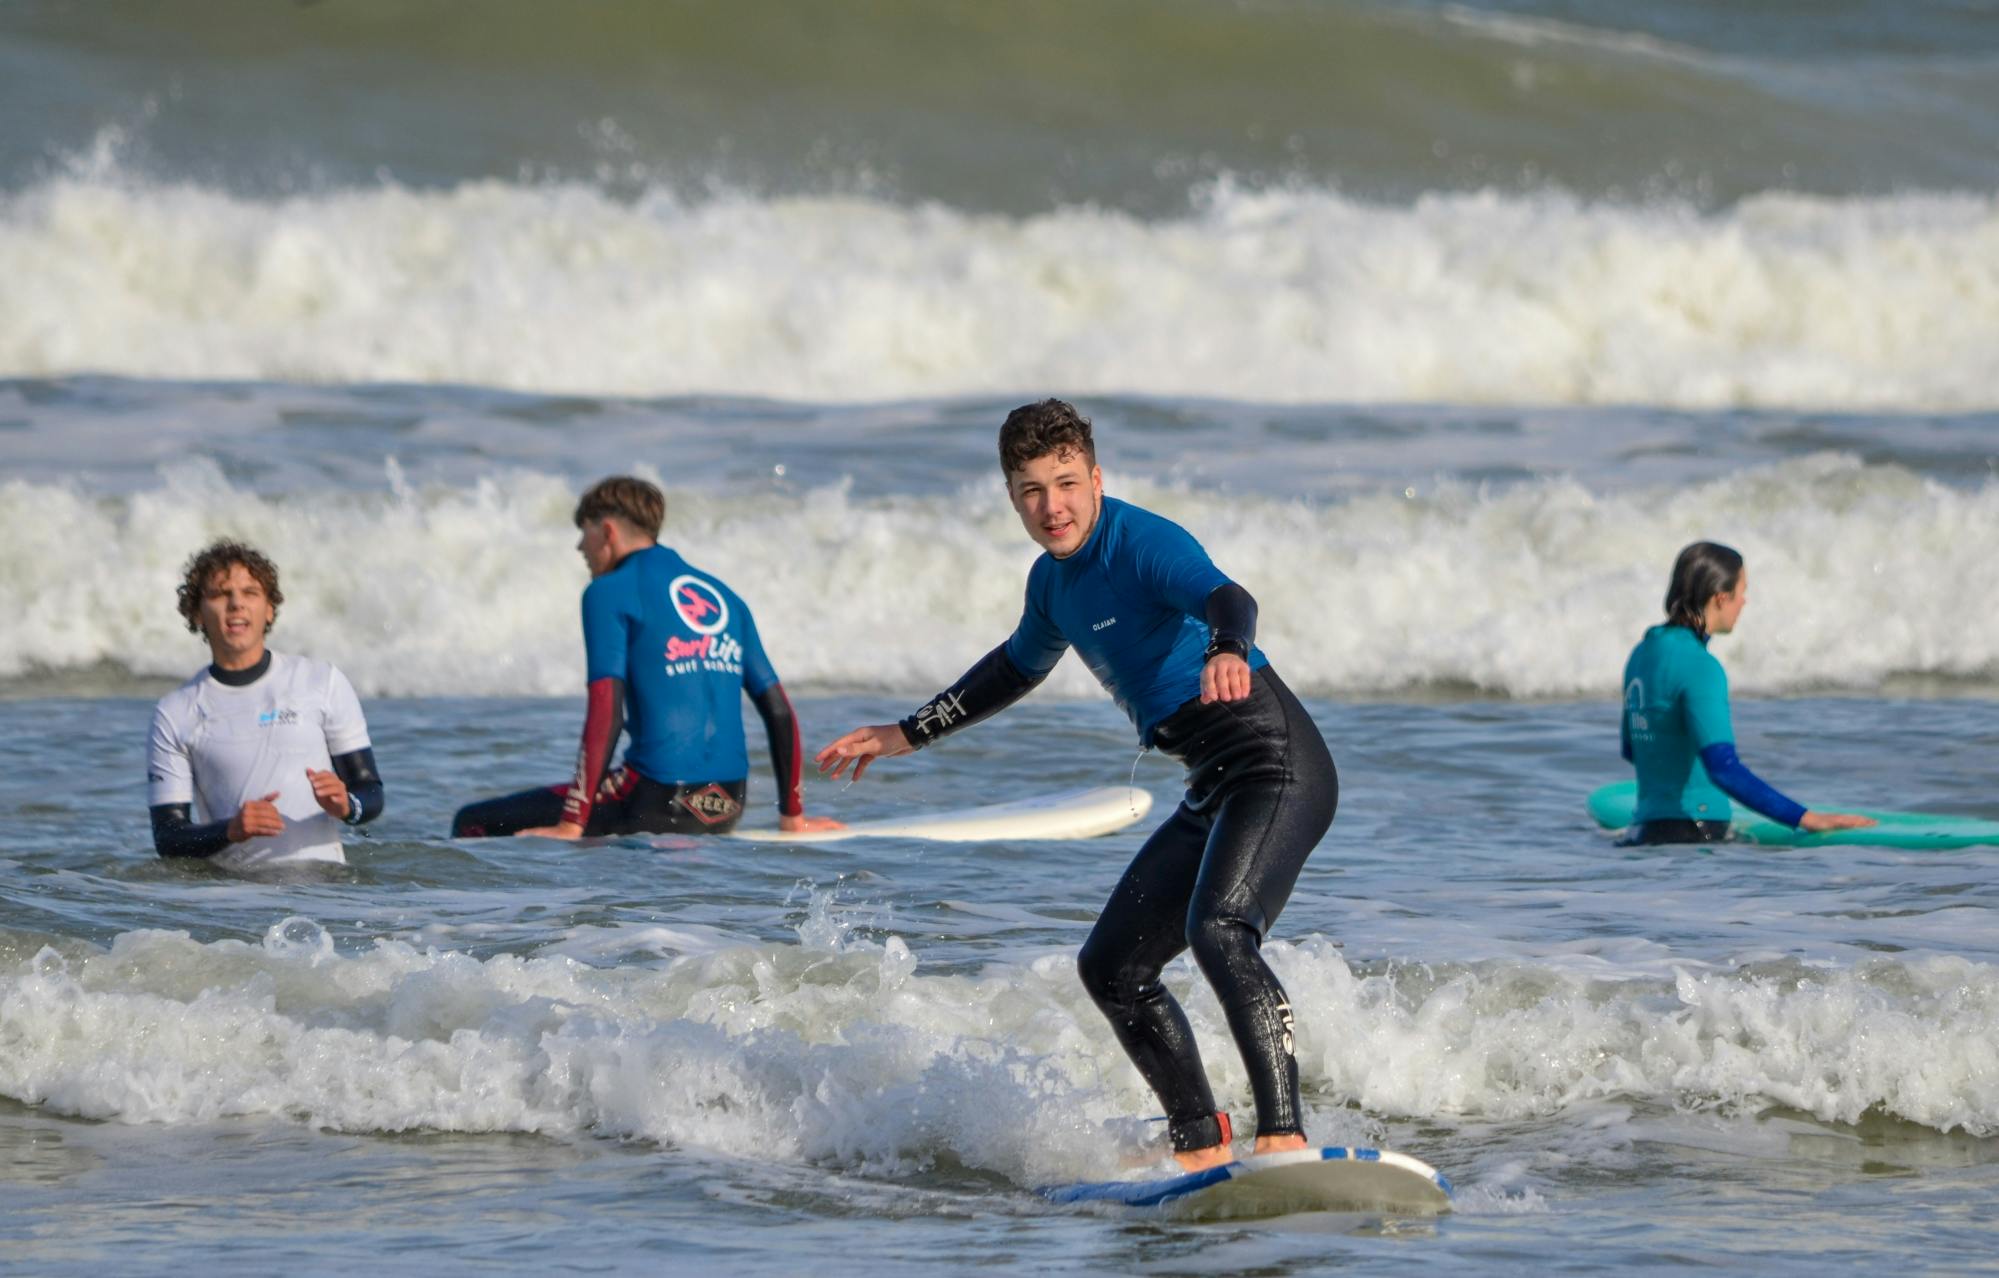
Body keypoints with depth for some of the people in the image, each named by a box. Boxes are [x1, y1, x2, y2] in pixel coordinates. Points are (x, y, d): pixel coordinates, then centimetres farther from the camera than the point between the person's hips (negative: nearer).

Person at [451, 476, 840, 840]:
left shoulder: (608, 593, -1)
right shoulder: (722, 595, 18)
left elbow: (605, 712, -12)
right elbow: (779, 710, 17)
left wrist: (570, 827, -14)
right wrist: (793, 816, 23)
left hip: (659, 804, -8)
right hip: (726, 811, 8)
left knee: (473, 824, -7)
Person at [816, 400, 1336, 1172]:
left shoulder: (1143, 543, -13)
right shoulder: (1054, 580, 14)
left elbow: (1226, 597, -34)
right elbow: (1019, 666, 35)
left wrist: (1226, 651, -57)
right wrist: (907, 736, 41)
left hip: (1276, 763, -10)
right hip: (1215, 790, 10)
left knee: (1219, 928, -31)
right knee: (1111, 968, 10)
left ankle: (1283, 1136, -40)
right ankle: (1202, 1148, 13)